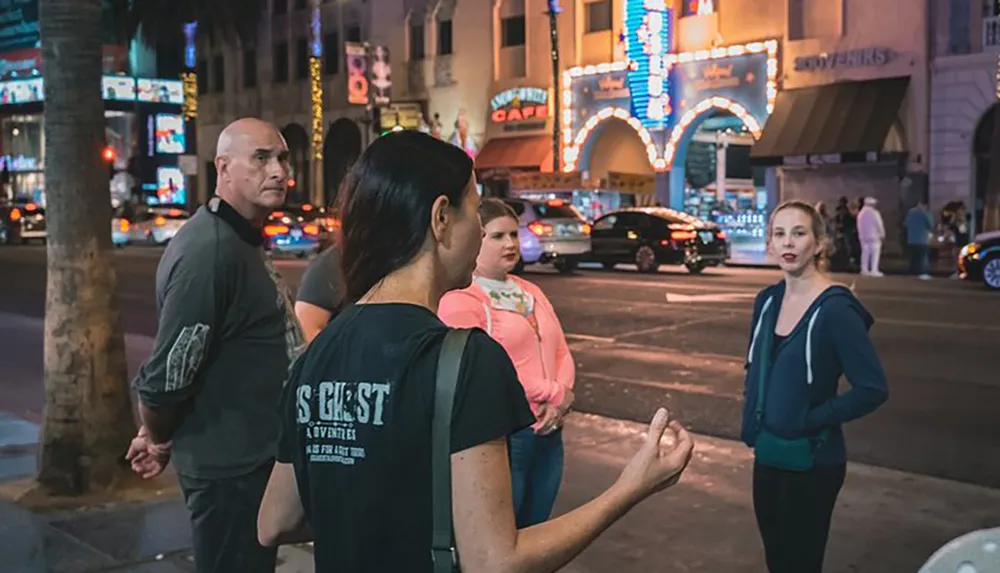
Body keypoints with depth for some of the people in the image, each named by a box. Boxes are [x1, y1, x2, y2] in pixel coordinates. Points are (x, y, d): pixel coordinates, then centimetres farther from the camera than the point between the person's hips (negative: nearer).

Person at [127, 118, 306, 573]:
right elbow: (167, 376, -26)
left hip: (255, 456, 10)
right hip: (231, 467, -10)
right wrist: (159, 441, -7)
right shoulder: (210, 251, -24)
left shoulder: (241, 241, 10)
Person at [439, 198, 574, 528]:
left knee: (535, 534, 17)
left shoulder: (531, 292, 16)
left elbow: (561, 351, 14)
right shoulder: (460, 299, -11)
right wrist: (555, 393, -12)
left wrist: (562, 396, -7)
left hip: (547, 432, 8)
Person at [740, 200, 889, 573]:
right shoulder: (767, 300, 3)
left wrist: (812, 419, -16)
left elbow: (873, 389, -19)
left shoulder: (834, 309, -18)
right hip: (767, 455, 6)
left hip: (811, 462, -6)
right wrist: (753, 417, 6)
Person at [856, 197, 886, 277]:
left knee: (865, 252, 11)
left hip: (863, 236, 6)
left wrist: (861, 234, 15)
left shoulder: (861, 213, 7)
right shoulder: (874, 213, -12)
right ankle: (874, 270, -10)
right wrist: (882, 234, 1)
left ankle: (864, 270, 9)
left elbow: (859, 225, 9)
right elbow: (879, 224, -9)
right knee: (875, 252, -4)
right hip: (874, 235, -6)